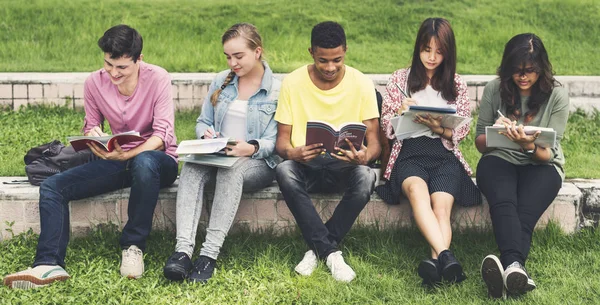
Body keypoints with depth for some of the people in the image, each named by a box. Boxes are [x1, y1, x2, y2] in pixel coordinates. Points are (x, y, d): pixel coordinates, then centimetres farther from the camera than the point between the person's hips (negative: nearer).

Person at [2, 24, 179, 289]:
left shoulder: (158, 79, -14)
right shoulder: (95, 83, -2)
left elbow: (162, 133, -20)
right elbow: (91, 127, 9)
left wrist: (126, 155, -38)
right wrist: (92, 134, -19)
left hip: (156, 160, -5)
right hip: (117, 160, 5)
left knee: (144, 162, -43)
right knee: (52, 187, -15)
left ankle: (133, 246, -27)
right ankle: (49, 264, -26)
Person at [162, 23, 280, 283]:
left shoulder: (276, 90, -1)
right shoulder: (221, 82, 13)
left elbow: (273, 142, -6)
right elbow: (203, 122, 16)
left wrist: (250, 148, -27)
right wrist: (206, 135, -8)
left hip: (257, 163, -4)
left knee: (231, 169, -39)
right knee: (191, 167, -31)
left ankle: (210, 253, -41)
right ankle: (183, 249, -45)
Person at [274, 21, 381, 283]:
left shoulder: (361, 84, -3)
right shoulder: (293, 82, -2)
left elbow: (374, 141, -5)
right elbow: (282, 139, -2)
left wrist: (364, 156, -30)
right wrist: (292, 153, -28)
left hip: (344, 166, 0)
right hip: (305, 164, 0)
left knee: (365, 176, -35)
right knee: (283, 170, -35)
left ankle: (317, 248, -18)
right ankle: (330, 252, -28)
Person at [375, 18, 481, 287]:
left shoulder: (456, 84, 18)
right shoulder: (400, 79, 16)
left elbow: (462, 130, 13)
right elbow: (385, 125, 14)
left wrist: (440, 128, -9)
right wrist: (400, 113, -9)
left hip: (444, 155, 2)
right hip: (409, 152, -1)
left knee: (442, 205, -31)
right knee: (416, 189, -38)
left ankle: (435, 262, -51)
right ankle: (446, 256, -55)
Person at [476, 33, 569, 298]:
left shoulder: (557, 96, -4)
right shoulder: (494, 90, 0)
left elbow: (548, 155, -5)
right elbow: (480, 143, 7)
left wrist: (530, 146, -28)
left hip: (540, 164, 0)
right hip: (500, 159, 0)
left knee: (525, 213, -33)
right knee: (503, 204, -35)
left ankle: (507, 269, -57)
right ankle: (515, 267, -59)